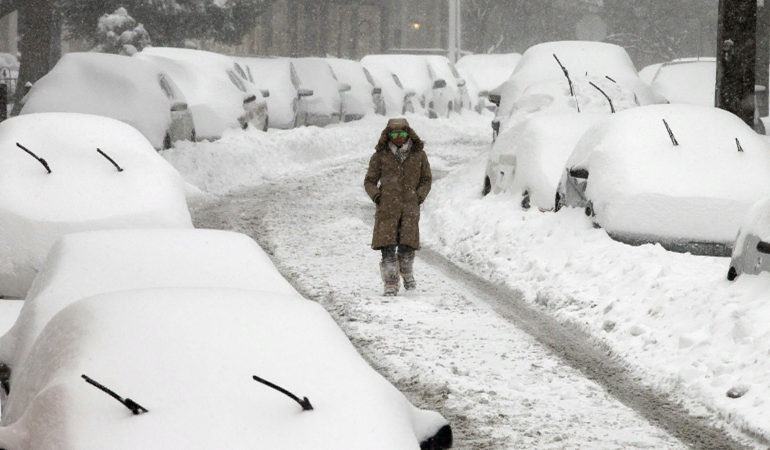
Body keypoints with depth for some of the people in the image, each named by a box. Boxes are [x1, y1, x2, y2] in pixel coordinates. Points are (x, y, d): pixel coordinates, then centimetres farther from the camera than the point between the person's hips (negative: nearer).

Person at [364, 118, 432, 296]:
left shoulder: (419, 155, 8)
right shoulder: (380, 156, 5)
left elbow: (426, 179, 17)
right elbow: (370, 181, 12)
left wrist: (419, 196, 0)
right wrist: (376, 195, -6)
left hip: (410, 206, 0)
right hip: (387, 207, 0)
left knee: (407, 246, -7)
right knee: (388, 246, -8)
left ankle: (407, 274, 22)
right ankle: (390, 284, -1)